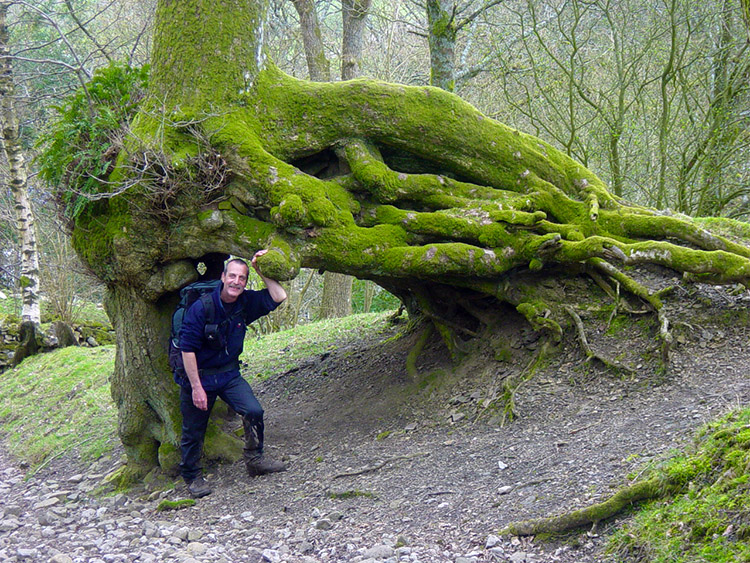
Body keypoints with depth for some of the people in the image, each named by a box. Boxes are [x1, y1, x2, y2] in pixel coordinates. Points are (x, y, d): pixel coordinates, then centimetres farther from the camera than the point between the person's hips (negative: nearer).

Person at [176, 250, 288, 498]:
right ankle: (192, 477, 25)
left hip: (229, 374, 4)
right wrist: (196, 387, -19)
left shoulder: (247, 303, -4)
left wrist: (261, 271, -13)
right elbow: (187, 349, -19)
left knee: (254, 412, -13)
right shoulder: (200, 308, -21)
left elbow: (279, 297, -4)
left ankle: (255, 460, 7)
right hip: (198, 375, -4)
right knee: (194, 431, 5)